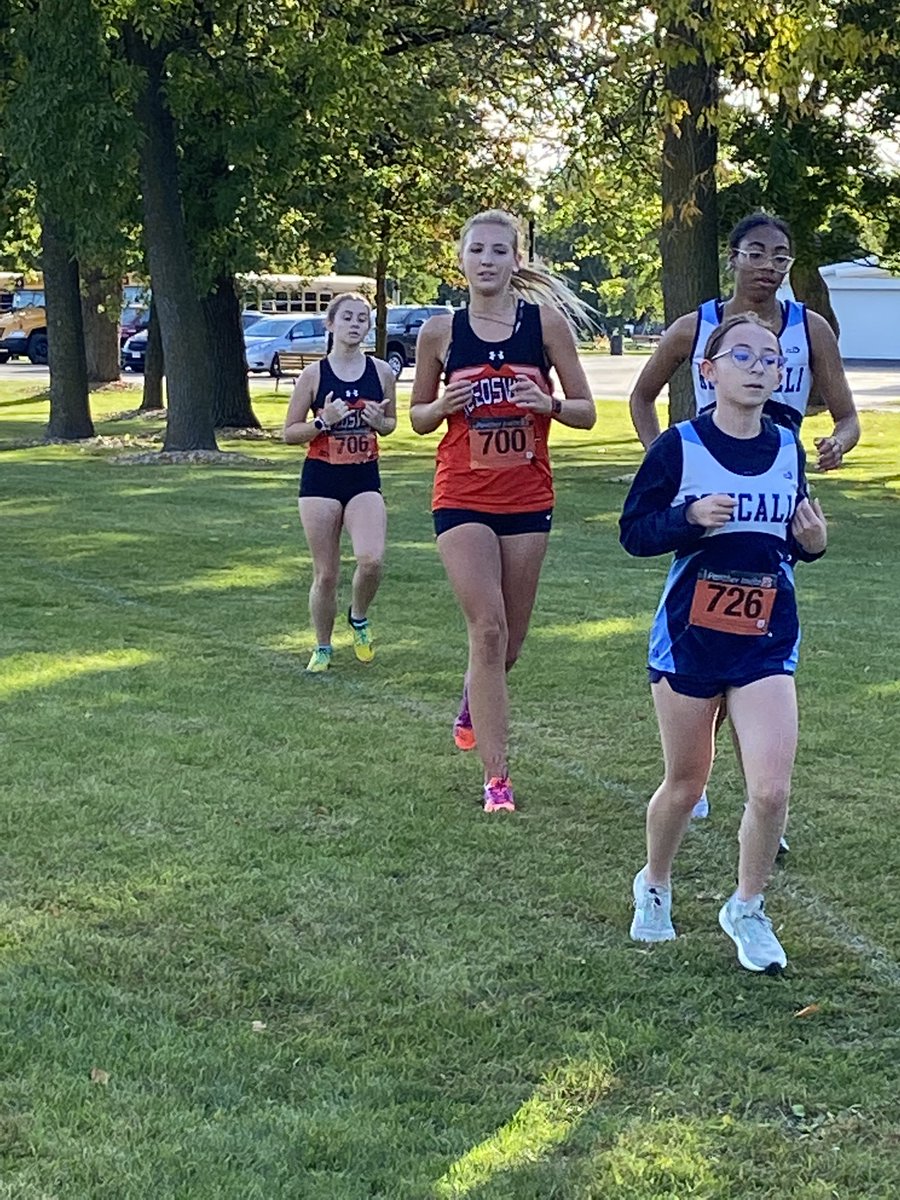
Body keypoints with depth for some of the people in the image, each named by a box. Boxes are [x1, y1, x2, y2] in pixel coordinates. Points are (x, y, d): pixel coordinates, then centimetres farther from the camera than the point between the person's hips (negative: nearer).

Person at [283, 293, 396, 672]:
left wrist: (379, 422, -7)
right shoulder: (314, 374, -3)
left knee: (371, 560, -19)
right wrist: (323, 422, -17)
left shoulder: (381, 372, 2)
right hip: (320, 478, -1)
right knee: (325, 574, 2)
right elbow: (289, 433, 0)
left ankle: (359, 619, 12)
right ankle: (322, 648, 22)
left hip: (365, 477, 1)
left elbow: (392, 423, 16)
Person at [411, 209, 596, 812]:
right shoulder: (440, 331, 0)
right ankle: (497, 776, -7)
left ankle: (474, 699, 47)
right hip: (463, 497, -1)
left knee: (510, 641, 11)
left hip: (528, 497, 1)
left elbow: (586, 411, 2)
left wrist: (547, 403, -18)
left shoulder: (546, 320, -1)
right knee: (488, 628, -13)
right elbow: (419, 417, 11)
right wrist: (445, 405, -11)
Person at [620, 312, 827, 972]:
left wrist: (813, 541, -5)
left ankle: (747, 910, 14)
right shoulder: (679, 446, -8)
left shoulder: (788, 448, 3)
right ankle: (655, 886, 40)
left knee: (771, 790, -9)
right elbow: (634, 532, -7)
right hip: (689, 638, -2)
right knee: (686, 783, 12)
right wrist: (692, 516, -24)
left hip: (767, 642, 2)